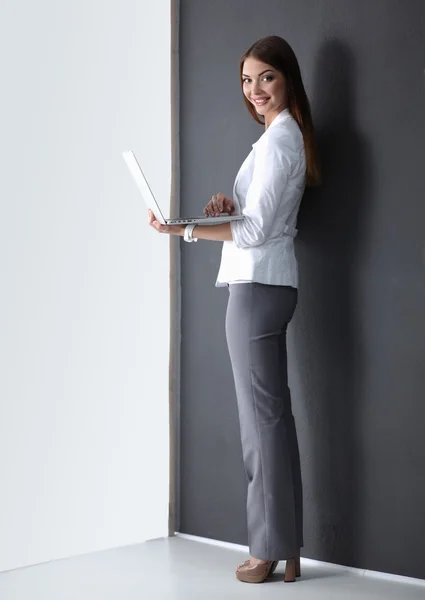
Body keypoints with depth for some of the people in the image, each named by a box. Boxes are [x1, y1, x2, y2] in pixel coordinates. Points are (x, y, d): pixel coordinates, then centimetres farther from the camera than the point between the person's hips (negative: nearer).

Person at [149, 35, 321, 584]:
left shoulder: (277, 139, -12)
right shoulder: (287, 135, 19)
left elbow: (255, 231, -16)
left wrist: (184, 230, -16)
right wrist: (228, 206, 4)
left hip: (258, 286, -10)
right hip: (269, 285, 10)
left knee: (262, 416, -5)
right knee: (275, 414, 10)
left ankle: (270, 550, 3)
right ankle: (287, 549, 16)